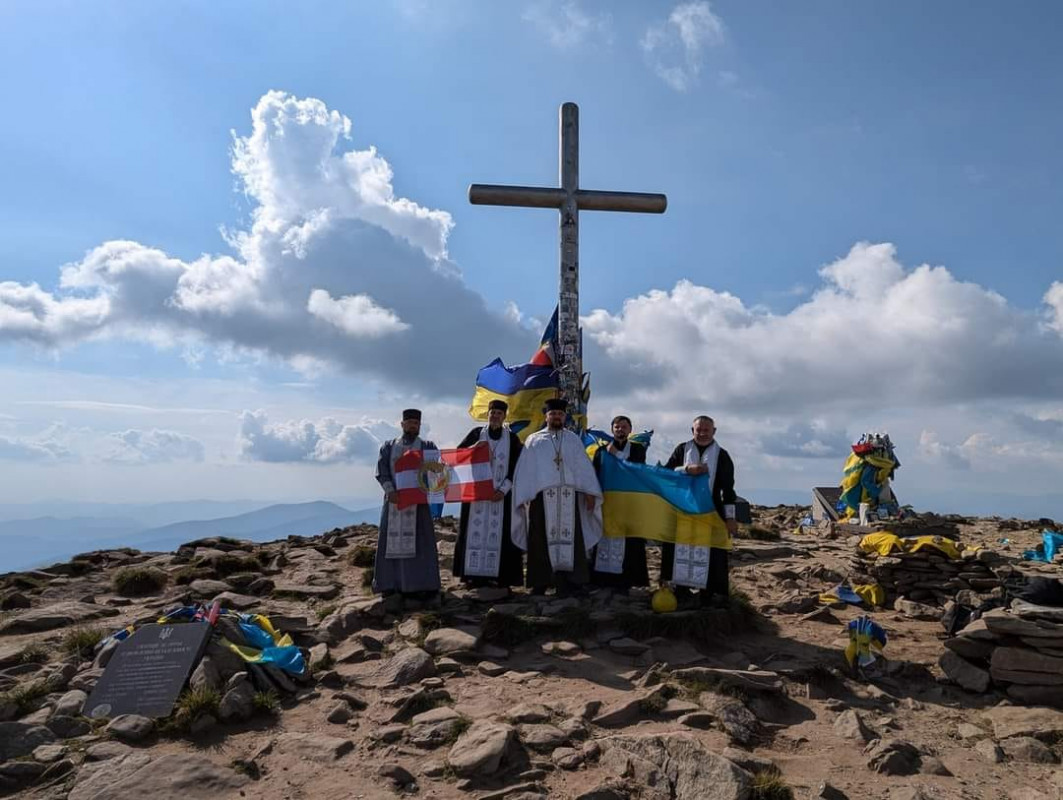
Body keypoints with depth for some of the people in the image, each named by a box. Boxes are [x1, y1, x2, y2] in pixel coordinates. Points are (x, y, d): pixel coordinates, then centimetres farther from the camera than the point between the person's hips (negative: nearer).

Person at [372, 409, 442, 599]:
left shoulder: (427, 447, 8)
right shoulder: (388, 447, 11)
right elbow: (381, 471, 0)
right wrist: (390, 491, -17)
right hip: (393, 499, 2)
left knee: (419, 540, -4)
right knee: (392, 540, 2)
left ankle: (421, 584, -2)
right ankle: (391, 583, 9)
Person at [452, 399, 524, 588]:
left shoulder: (512, 438, 4)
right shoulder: (476, 434, 7)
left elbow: (517, 466, 1)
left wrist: (503, 489, -9)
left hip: (501, 494, -1)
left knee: (500, 533, -3)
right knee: (476, 532, -2)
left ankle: (501, 576, 0)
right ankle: (476, 575, 2)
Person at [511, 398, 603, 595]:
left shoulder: (573, 439, 15)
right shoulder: (533, 440, 11)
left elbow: (583, 467, 9)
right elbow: (524, 470, 7)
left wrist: (590, 492, -1)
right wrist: (524, 497, 0)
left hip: (568, 497, 1)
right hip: (541, 497, -1)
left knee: (568, 538, -2)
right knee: (542, 540, -1)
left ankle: (567, 583, 1)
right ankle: (540, 583, 4)